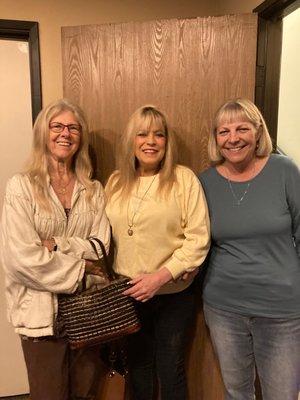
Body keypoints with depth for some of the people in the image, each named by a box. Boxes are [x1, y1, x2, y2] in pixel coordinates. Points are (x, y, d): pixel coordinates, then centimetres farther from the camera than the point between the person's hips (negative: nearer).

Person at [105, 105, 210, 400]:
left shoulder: (184, 179, -10)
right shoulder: (116, 182, 3)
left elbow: (198, 239, -14)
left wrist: (162, 276, -21)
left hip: (173, 294, -3)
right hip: (128, 293, 4)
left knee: (171, 370, 16)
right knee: (138, 365, 23)